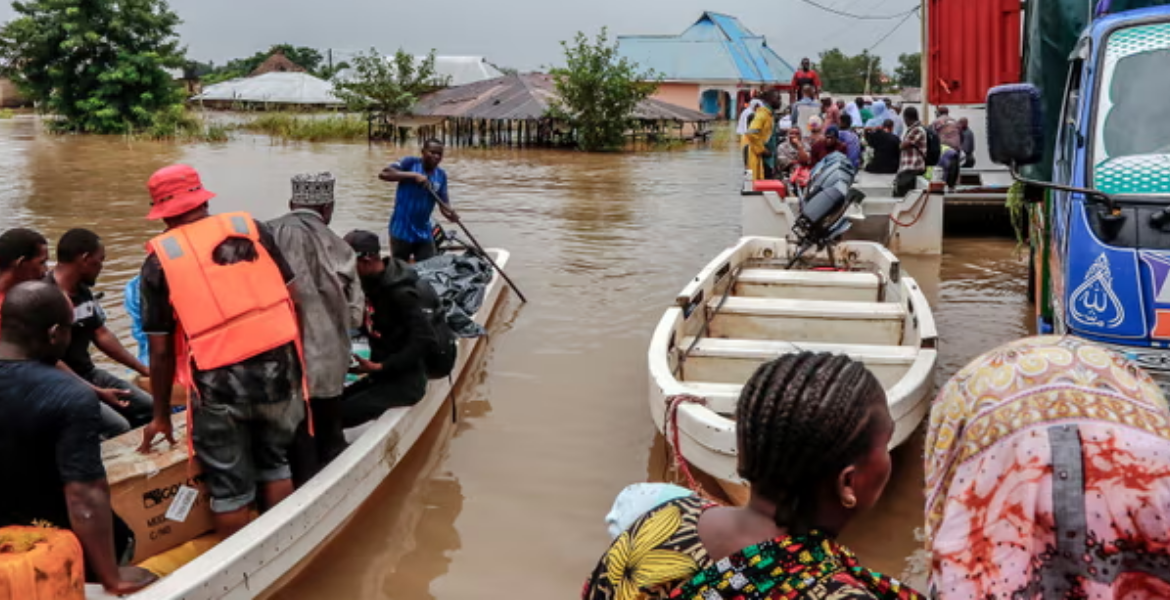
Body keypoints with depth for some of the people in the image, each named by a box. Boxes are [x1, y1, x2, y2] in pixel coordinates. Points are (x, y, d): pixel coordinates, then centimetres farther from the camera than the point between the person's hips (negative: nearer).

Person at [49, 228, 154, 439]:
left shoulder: (83, 291, 6)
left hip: (89, 374, 9)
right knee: (118, 428, -24)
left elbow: (102, 334, 14)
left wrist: (144, 370, 12)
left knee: (148, 406, 7)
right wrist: (96, 392, -26)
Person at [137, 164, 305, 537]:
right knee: (274, 463, 23)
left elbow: (161, 351, 1)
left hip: (219, 384, -3)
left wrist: (161, 415, 12)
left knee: (230, 489, 12)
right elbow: (291, 296, 6)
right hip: (278, 366, 3)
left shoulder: (160, 258, 0)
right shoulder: (250, 227, 6)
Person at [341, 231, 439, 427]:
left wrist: (380, 367, -23)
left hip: (405, 381, -8)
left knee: (340, 413, -21)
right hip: (381, 376, 8)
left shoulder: (400, 293, -18)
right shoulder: (372, 284, 6)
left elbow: (425, 341, -22)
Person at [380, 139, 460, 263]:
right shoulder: (410, 162, -10)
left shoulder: (441, 175, 3)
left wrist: (450, 214, -24)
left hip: (424, 233, 5)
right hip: (401, 231, -4)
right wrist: (413, 175, -27)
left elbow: (444, 203, 0)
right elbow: (383, 174, -22)